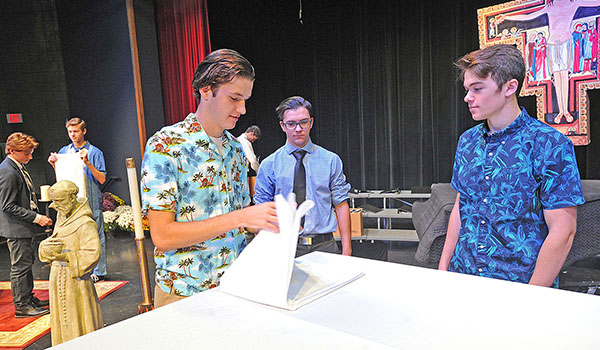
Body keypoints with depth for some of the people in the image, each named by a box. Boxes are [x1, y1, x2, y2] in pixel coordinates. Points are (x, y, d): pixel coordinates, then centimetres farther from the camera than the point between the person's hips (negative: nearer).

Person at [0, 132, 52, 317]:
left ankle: (29, 299, 31)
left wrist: (36, 216, 17)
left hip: (25, 226, 10)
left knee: (27, 262, 18)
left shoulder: (18, 167, 8)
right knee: (20, 266, 0)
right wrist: (35, 217, -22)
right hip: (16, 228, -10)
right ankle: (21, 306, 11)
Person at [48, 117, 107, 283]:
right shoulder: (64, 151, 10)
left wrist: (87, 163, -22)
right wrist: (54, 165, -2)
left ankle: (99, 272, 13)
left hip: (91, 202, -4)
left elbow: (102, 179, -11)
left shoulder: (94, 152, -4)